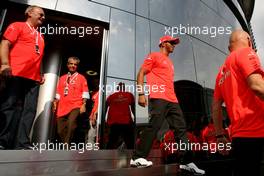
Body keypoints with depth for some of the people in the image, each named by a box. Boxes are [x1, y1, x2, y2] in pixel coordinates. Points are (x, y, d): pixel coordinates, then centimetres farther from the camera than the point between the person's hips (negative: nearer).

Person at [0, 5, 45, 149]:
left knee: (29, 110, -1)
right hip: (15, 74, -6)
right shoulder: (18, 26, 10)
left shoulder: (40, 36, 29)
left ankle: (22, 144, 1)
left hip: (33, 79, 6)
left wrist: (40, 74, 17)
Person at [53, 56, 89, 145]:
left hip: (76, 106, -4)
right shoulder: (62, 78, 20)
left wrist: (83, 105, -8)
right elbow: (58, 92, 20)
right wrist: (55, 103, 11)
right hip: (62, 107, 5)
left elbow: (85, 92, 1)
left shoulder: (81, 77, 9)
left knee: (71, 123, -27)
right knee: (60, 130, 3)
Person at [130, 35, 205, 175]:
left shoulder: (170, 62, 30)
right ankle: (137, 158, -5)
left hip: (172, 100, 8)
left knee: (181, 128, 5)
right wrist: (141, 93, -14)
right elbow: (141, 73, -2)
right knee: (154, 125, -16)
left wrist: (173, 98, 20)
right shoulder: (154, 56, 7)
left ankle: (187, 162, 13)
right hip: (159, 98, -8)